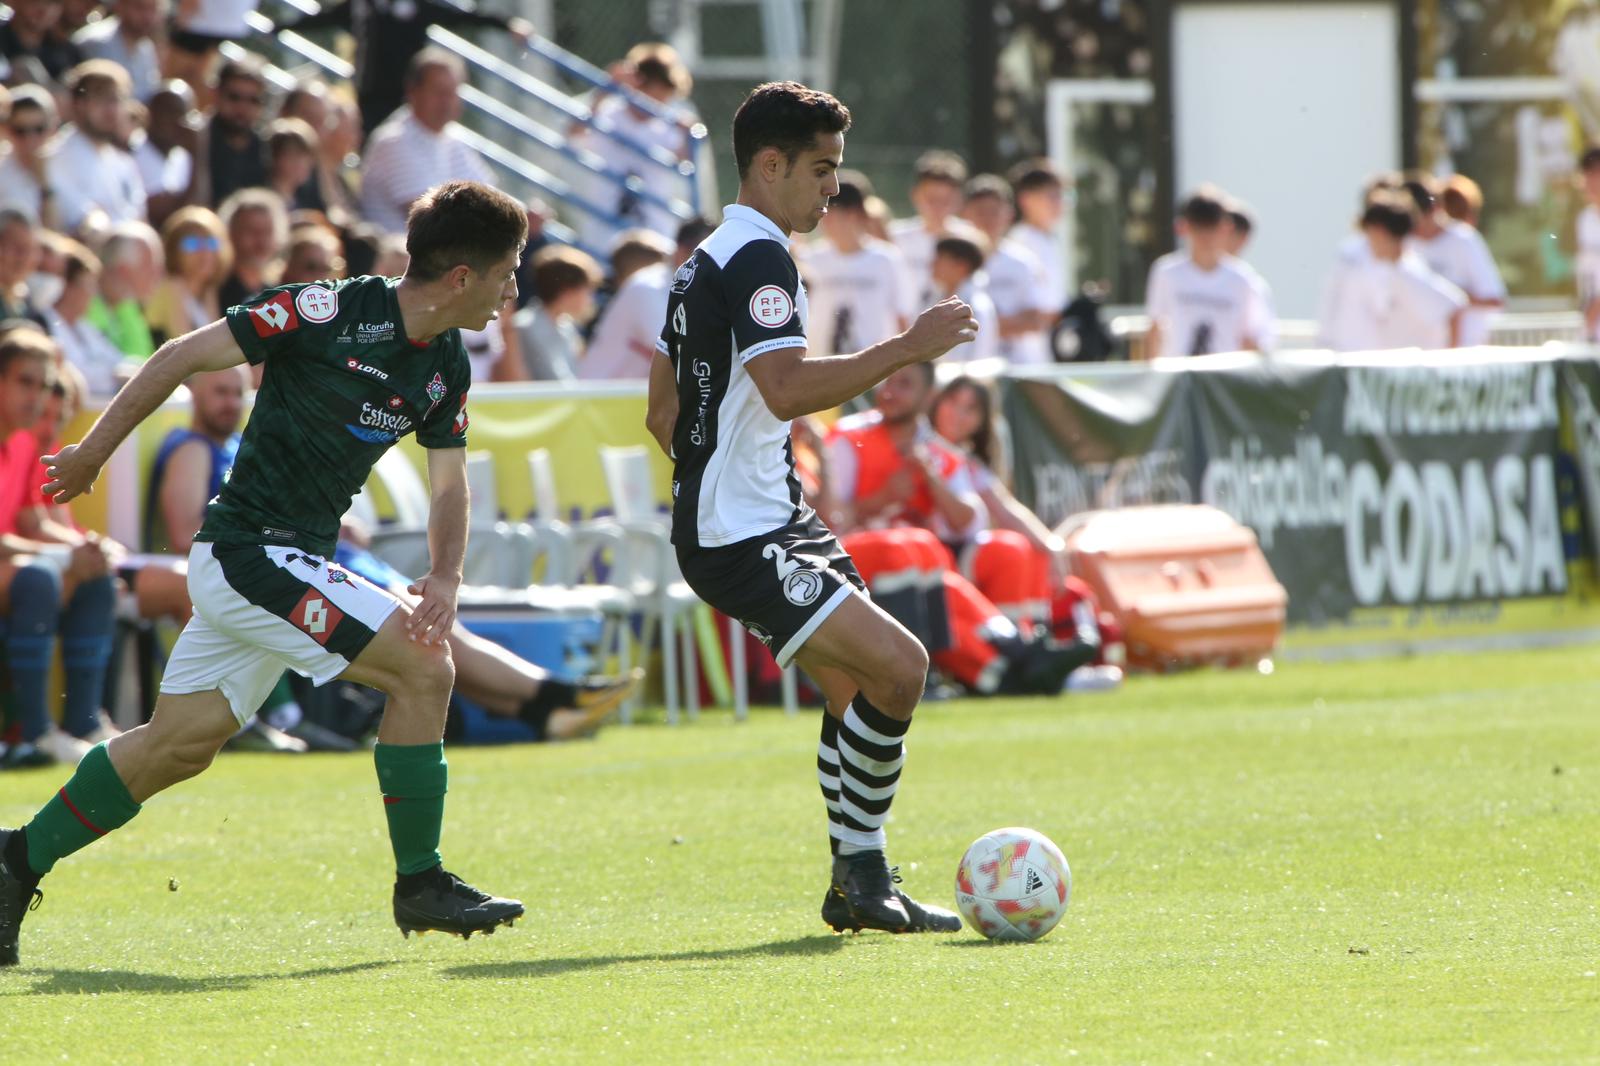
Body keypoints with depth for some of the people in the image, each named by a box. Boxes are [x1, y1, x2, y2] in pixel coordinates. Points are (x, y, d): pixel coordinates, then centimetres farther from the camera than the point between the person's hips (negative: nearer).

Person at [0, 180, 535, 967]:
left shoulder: (446, 369, 5)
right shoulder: (331, 312, -19)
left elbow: (449, 483, 12)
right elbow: (183, 357, -11)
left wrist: (444, 578, -9)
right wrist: (92, 455, -5)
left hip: (294, 563, 9)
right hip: (249, 552, -9)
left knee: (179, 744, 12)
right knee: (422, 668, -15)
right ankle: (420, 885, -6)